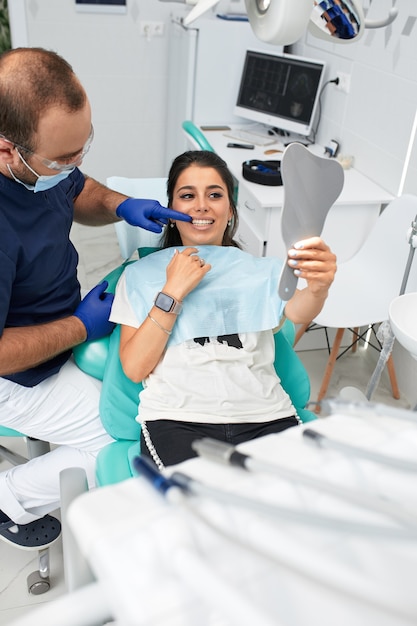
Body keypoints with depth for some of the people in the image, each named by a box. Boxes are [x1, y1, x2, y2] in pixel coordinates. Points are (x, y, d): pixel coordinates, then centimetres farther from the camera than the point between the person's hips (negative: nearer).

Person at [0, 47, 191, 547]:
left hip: (67, 321, 8)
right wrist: (81, 327, -19)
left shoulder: (46, 156, -14)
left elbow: (79, 192, 10)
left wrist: (121, 206, -11)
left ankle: (51, 417, 26)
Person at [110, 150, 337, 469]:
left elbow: (298, 312, -6)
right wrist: (173, 291, -4)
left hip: (264, 417, 2)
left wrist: (318, 286, -30)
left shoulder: (262, 270, 18)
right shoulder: (141, 274, 14)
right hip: (178, 419, -1)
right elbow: (134, 368, 3)